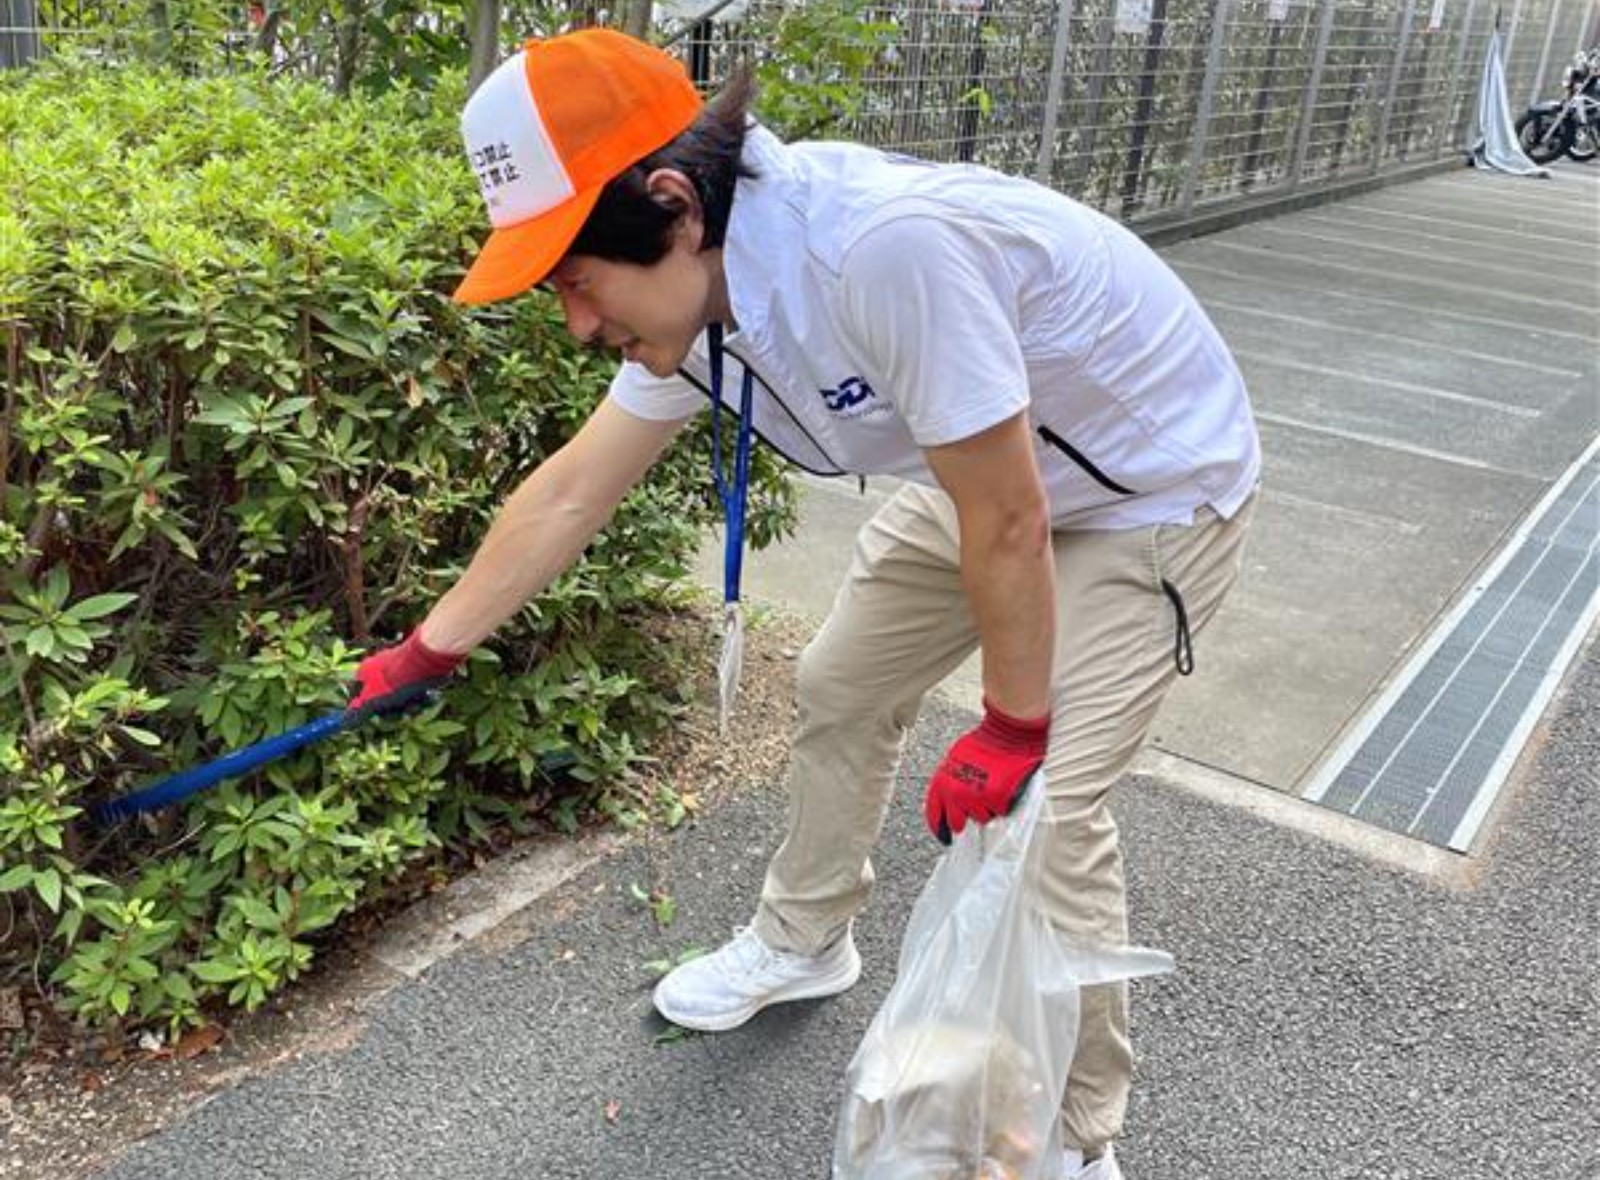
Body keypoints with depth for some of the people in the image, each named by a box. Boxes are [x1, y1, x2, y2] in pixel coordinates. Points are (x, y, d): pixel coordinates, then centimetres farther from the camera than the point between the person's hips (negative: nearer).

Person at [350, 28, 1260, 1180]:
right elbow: (567, 495, -1)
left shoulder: (888, 244, -40)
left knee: (1043, 806, -13)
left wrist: (1013, 729, -16)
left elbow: (1009, 524, -31)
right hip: (998, 478, 8)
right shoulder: (697, 288, -13)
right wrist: (426, 651, 7)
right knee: (841, 689, 15)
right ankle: (803, 941, 40)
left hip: (1157, 488, -7)